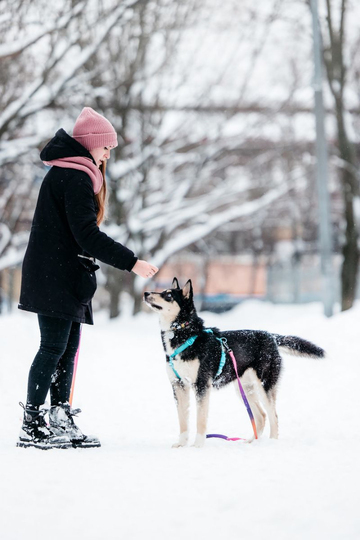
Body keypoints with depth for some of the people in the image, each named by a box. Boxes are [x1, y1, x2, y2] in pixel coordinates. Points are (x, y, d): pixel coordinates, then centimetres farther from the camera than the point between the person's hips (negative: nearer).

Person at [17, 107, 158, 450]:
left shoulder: (66, 173, 19)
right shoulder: (76, 177, -14)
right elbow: (86, 234, -21)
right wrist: (130, 262, -21)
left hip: (64, 277, 10)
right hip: (56, 277, -10)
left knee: (67, 346, 9)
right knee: (54, 347, -9)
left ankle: (61, 422, 11)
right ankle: (31, 428, -8)